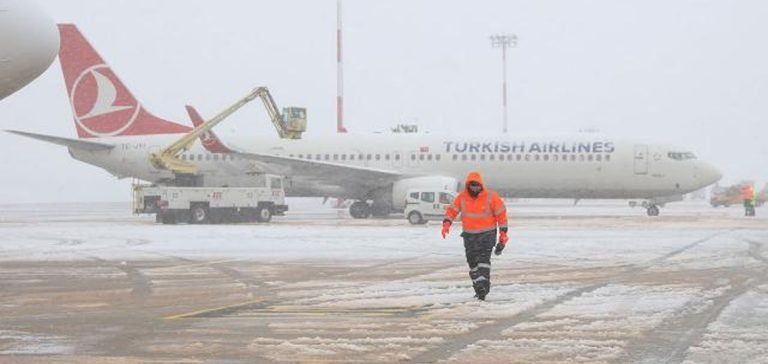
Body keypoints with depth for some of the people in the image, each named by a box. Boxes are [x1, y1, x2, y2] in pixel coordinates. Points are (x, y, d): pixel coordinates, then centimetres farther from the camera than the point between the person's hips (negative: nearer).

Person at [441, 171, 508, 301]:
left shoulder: (491, 197, -11)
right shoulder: (462, 197, -3)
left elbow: (501, 214, -4)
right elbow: (452, 210, 4)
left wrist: (503, 234, -3)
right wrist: (447, 224, -15)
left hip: (487, 233, -4)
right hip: (469, 235, 4)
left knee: (483, 259, -20)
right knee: (473, 263, 7)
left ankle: (483, 287, -25)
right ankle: (479, 290, 19)